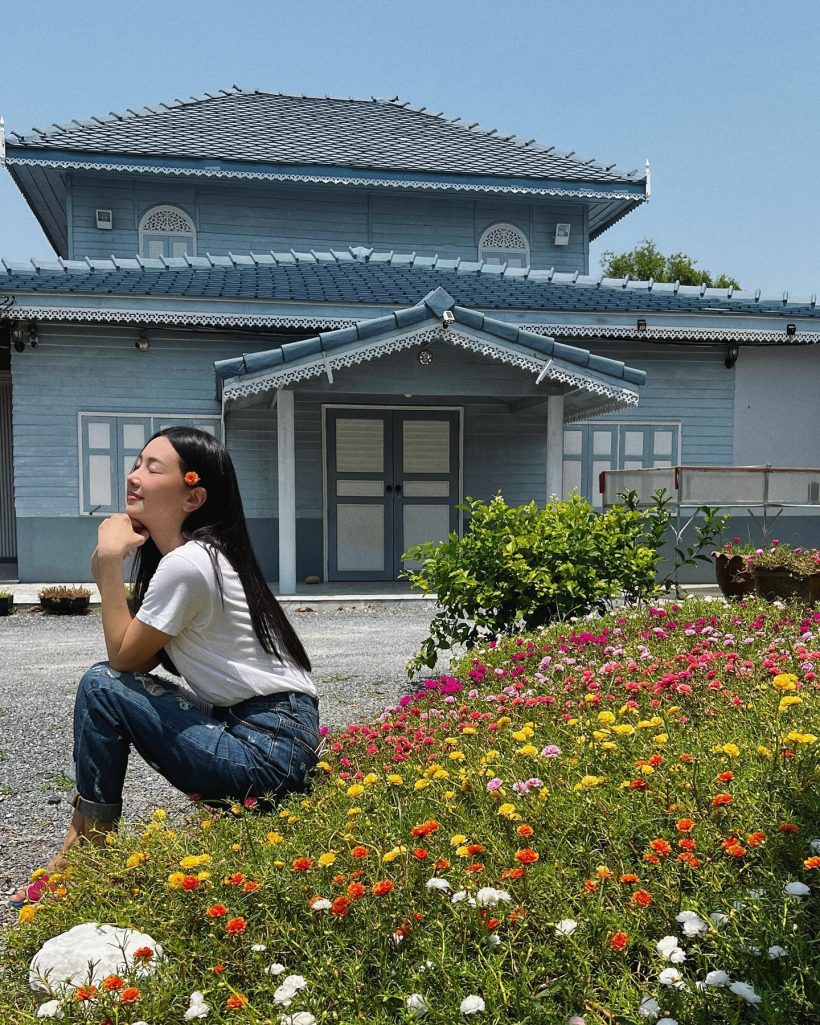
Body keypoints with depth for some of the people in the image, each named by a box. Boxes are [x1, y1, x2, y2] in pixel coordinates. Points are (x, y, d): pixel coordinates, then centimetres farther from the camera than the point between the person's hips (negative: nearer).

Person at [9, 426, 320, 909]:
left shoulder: (186, 564, -18)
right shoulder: (187, 553, 12)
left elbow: (124, 656, -8)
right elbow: (144, 658, 9)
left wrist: (109, 563, -8)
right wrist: (109, 561, 3)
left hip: (271, 753, -10)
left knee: (102, 687, -11)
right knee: (115, 683, 11)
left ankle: (85, 846, 6)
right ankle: (87, 840, 16)